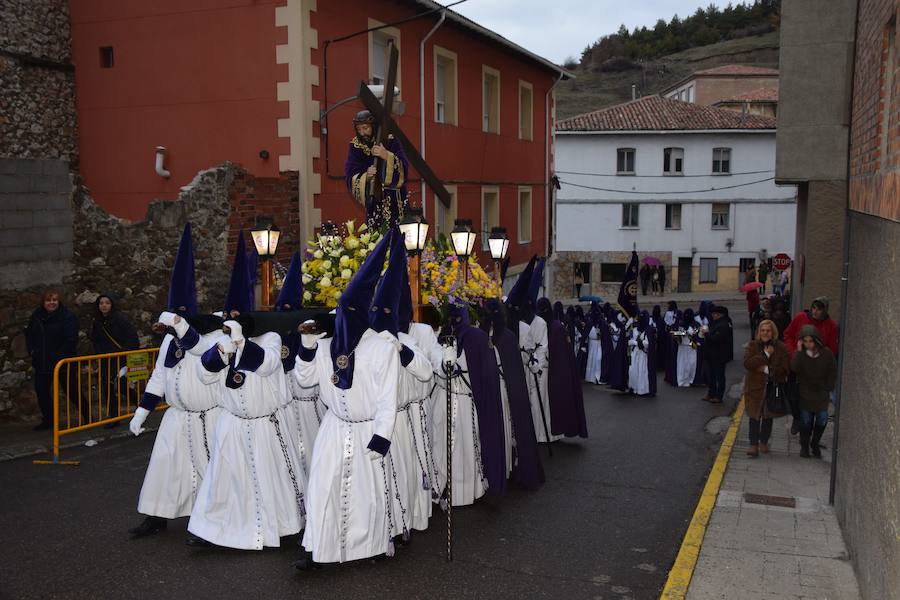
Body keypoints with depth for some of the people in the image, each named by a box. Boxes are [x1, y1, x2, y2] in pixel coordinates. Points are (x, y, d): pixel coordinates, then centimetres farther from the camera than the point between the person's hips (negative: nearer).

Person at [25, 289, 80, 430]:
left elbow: (71, 340, -18)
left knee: (71, 391, -1)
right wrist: (31, 350, 8)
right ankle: (48, 420, 24)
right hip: (41, 363, 6)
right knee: (41, 391, 10)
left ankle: (86, 416, 14)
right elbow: (29, 334, 21)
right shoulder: (36, 315, 6)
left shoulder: (67, 316, -13)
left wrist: (59, 356, -19)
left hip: (62, 362, -6)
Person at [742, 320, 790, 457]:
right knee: (754, 417, -4)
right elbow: (747, 363, -17)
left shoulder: (780, 347, -2)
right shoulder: (753, 345, -2)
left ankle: (764, 442, 28)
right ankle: (754, 445, 0)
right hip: (755, 387, -1)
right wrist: (765, 354, -20)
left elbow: (785, 368, -7)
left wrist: (768, 369, -16)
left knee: (768, 417, 13)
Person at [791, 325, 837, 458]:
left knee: (822, 420, 1)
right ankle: (804, 446, 17)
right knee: (805, 421, 3)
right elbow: (794, 368, -26)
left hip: (822, 393, 1)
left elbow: (833, 372, 6)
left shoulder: (826, 353, -6)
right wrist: (799, 351, -25)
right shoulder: (800, 353, -7)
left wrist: (829, 387, 1)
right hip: (805, 393, -1)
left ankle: (815, 445, 19)